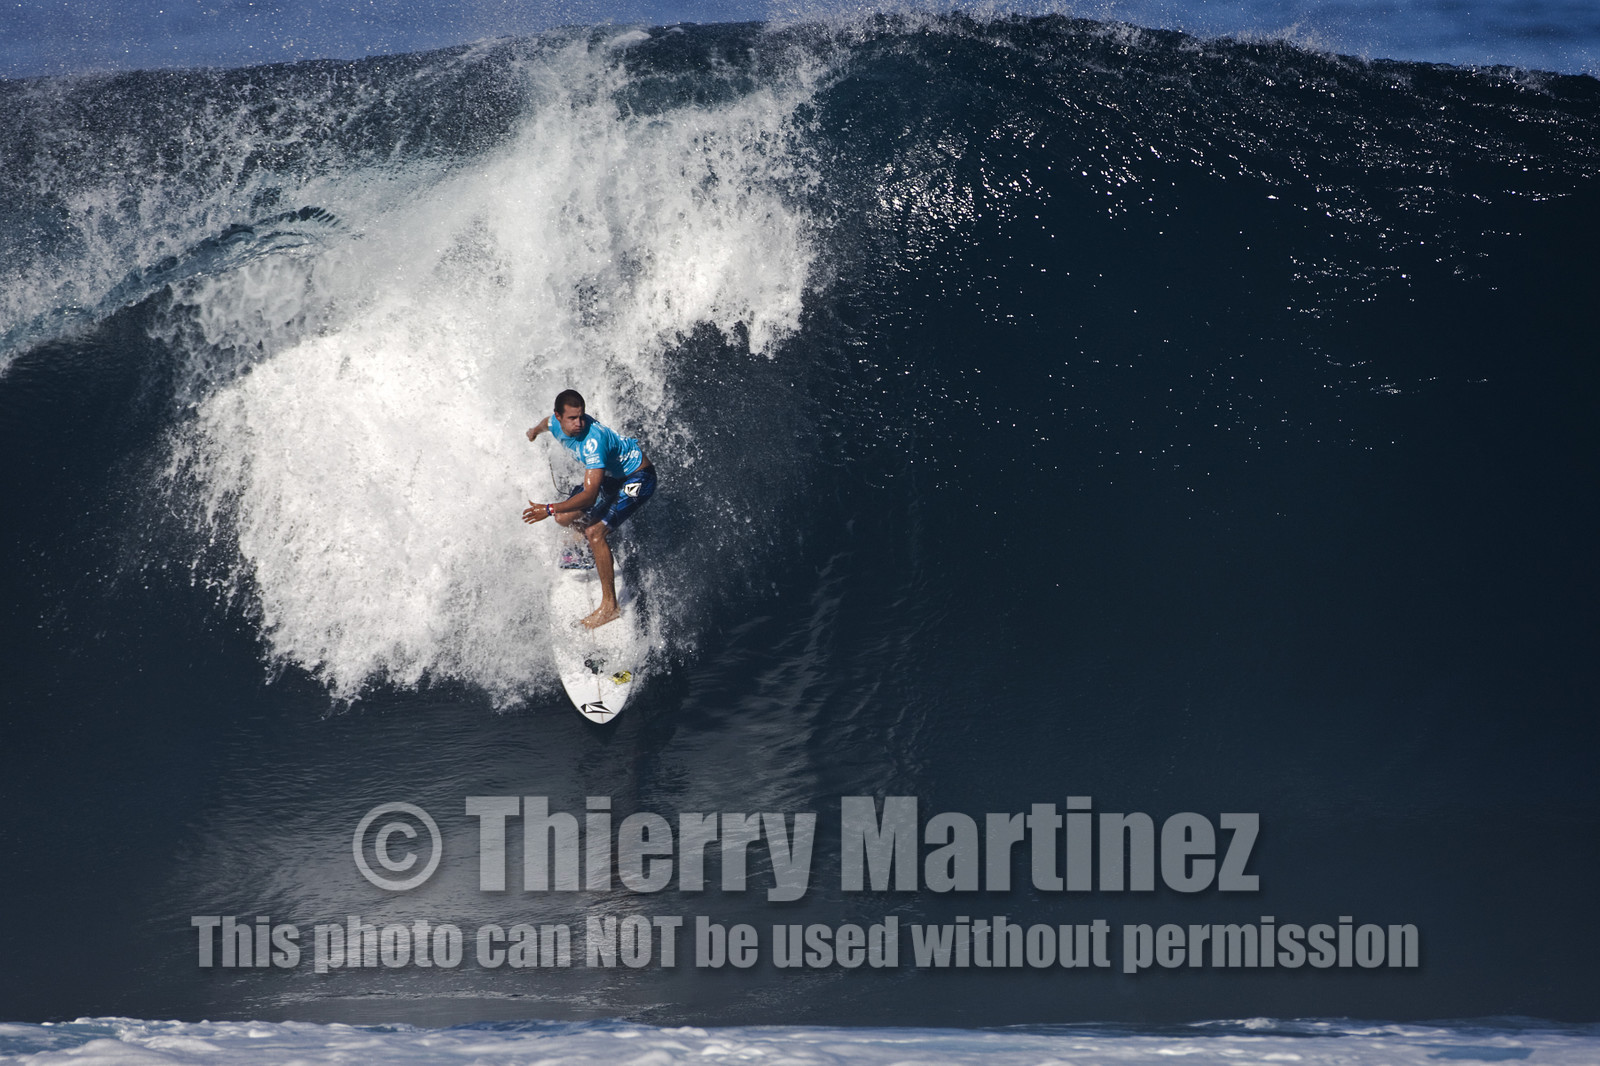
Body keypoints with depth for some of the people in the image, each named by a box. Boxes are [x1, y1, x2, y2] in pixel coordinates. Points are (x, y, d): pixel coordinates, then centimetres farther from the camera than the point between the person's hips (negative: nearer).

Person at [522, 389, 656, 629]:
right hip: (612, 474, 9)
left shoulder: (593, 440, -38)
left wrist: (549, 509, -48)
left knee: (595, 532, -22)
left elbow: (590, 495, -42)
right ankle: (595, 550, 41)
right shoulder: (557, 424, -13)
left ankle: (610, 606, -16)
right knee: (565, 518, 8)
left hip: (639, 480, -9)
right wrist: (535, 431, 40)